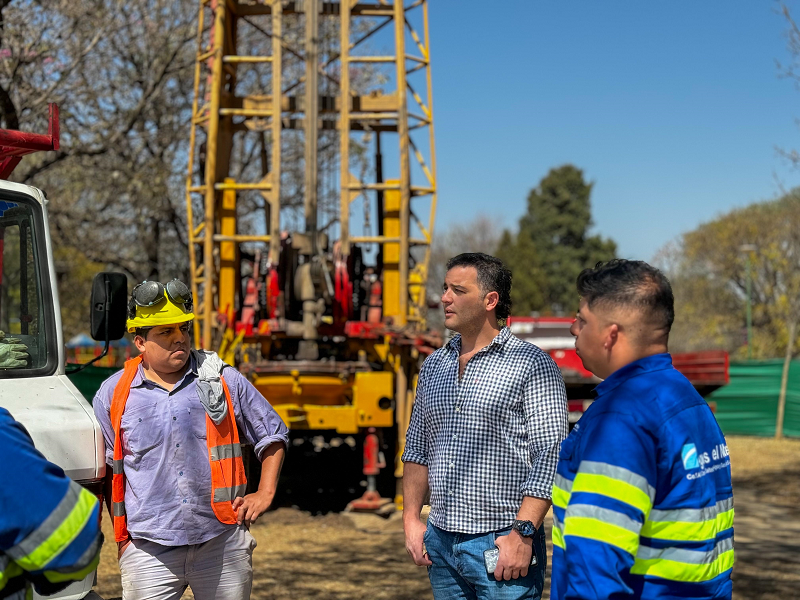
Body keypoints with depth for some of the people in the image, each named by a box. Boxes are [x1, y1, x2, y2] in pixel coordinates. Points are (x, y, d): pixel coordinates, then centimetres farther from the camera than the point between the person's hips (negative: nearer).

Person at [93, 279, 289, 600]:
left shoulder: (223, 380, 6)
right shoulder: (113, 393, 5)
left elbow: (272, 434, 15)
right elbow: (104, 468, 14)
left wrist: (265, 493, 5)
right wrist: (122, 534, 9)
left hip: (222, 542, 1)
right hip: (149, 550, -1)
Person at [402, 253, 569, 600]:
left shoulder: (532, 366, -8)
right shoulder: (434, 365, 11)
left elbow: (549, 457, -13)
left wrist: (522, 532, -18)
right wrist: (411, 519, 9)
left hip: (501, 544, -6)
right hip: (441, 541, 6)